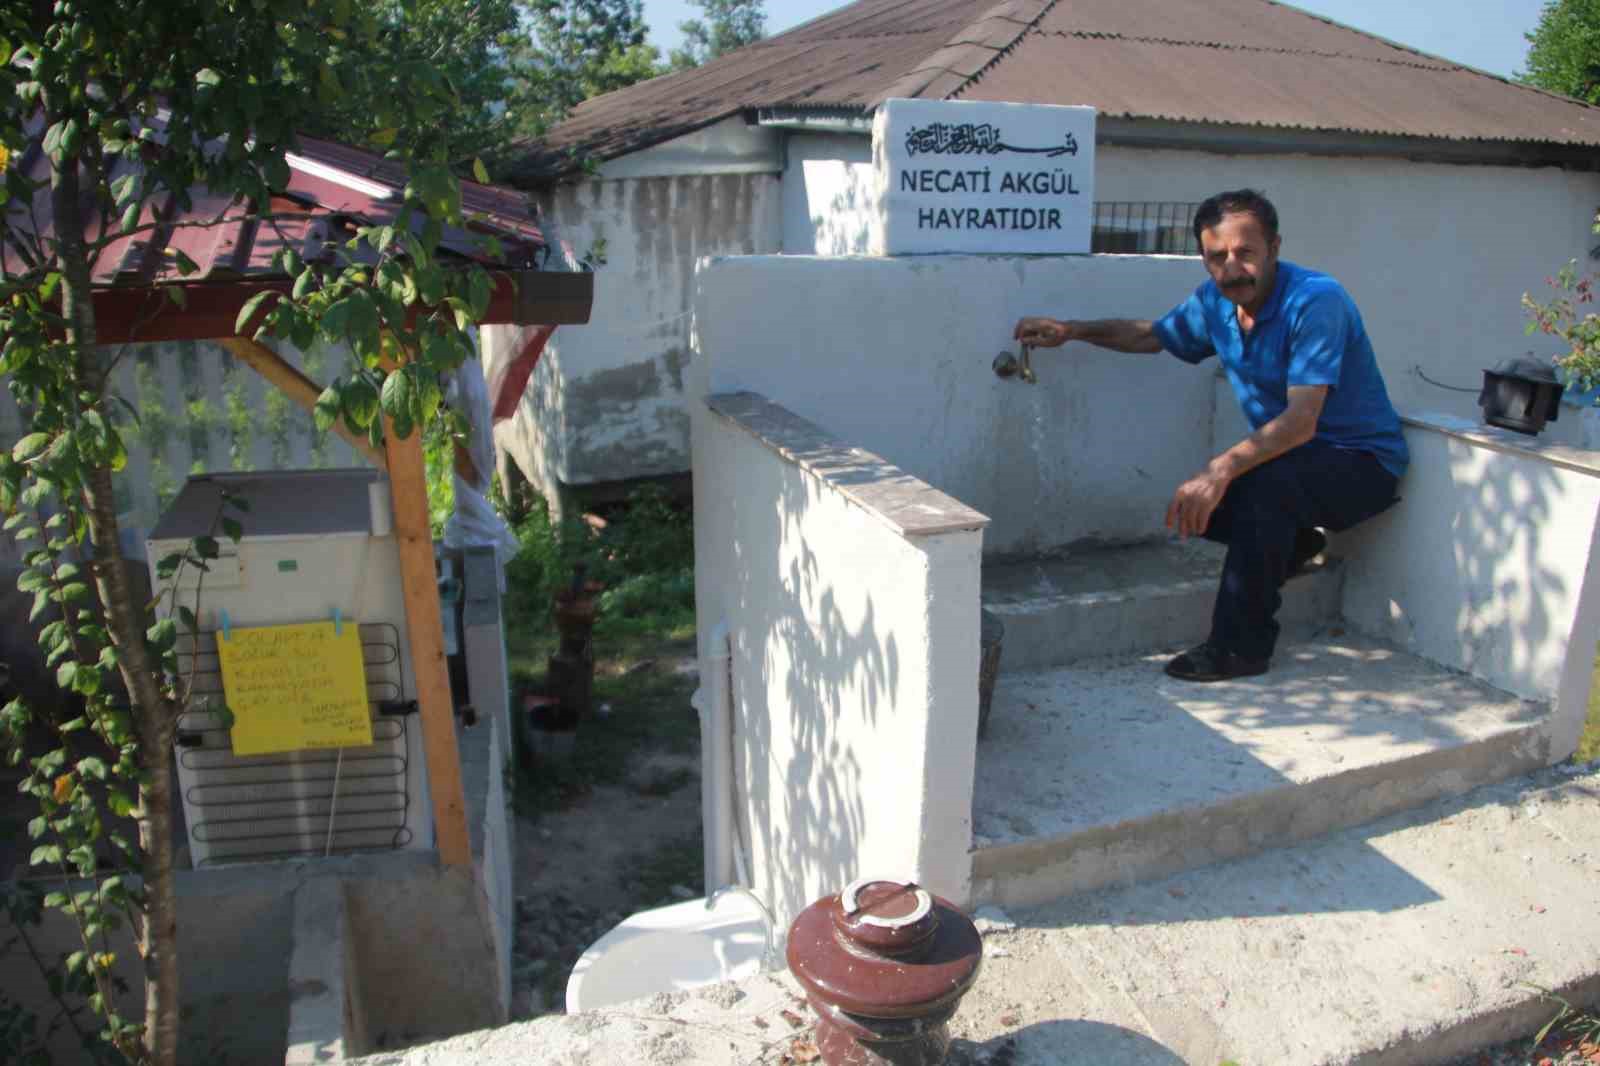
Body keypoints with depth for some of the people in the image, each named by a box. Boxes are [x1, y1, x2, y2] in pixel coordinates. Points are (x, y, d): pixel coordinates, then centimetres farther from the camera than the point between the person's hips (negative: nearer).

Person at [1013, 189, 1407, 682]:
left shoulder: (1316, 300, -26)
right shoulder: (1216, 301, -3)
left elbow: (1301, 421, -35)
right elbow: (1151, 334, 17)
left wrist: (1222, 469, -46)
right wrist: (1070, 331, 6)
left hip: (1362, 461, -7)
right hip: (1290, 454, 8)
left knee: (1264, 484, -36)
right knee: (1190, 505, -11)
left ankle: (1240, 646, -23)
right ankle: (1288, 546, 16)